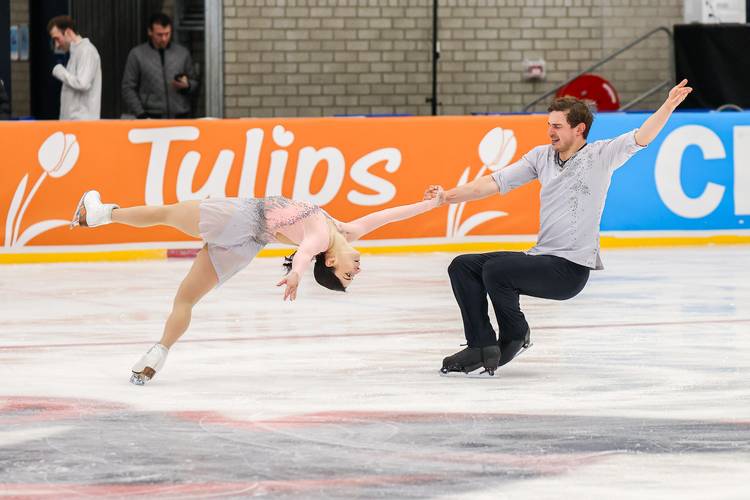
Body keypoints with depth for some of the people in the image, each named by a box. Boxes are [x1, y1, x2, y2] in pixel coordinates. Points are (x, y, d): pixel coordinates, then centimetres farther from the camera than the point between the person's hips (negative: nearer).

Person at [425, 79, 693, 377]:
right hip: (540, 258, 8)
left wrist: (669, 105, -33)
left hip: (570, 269, -8)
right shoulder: (541, 156, 11)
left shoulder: (600, 156, -5)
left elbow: (641, 138, -17)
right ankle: (483, 349, -6)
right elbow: (496, 183, 8)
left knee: (495, 269, -25)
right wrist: (449, 196, -4)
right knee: (462, 267, -2)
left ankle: (516, 337, 0)